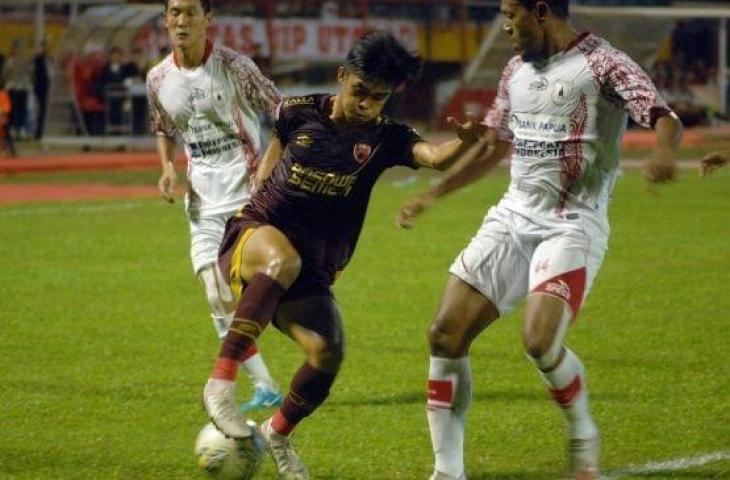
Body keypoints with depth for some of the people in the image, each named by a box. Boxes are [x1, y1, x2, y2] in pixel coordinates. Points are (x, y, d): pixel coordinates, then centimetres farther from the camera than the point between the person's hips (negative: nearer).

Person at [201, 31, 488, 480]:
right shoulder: (299, 113, -1)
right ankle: (221, 382, -39)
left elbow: (435, 156, -26)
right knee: (283, 258, -39)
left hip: (313, 271, 2)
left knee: (328, 350, -20)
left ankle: (278, 434, 11)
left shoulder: (384, 138, -4)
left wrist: (465, 142, -45)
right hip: (253, 236, -2)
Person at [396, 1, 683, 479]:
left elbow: (665, 118, -21)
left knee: (540, 342, -26)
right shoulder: (518, 69, 14)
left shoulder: (602, 64, -8)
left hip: (573, 223, -7)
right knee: (446, 335, -3)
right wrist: (431, 195, 27)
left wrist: (663, 151, -44)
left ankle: (583, 435, 4)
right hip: (514, 215, 7)